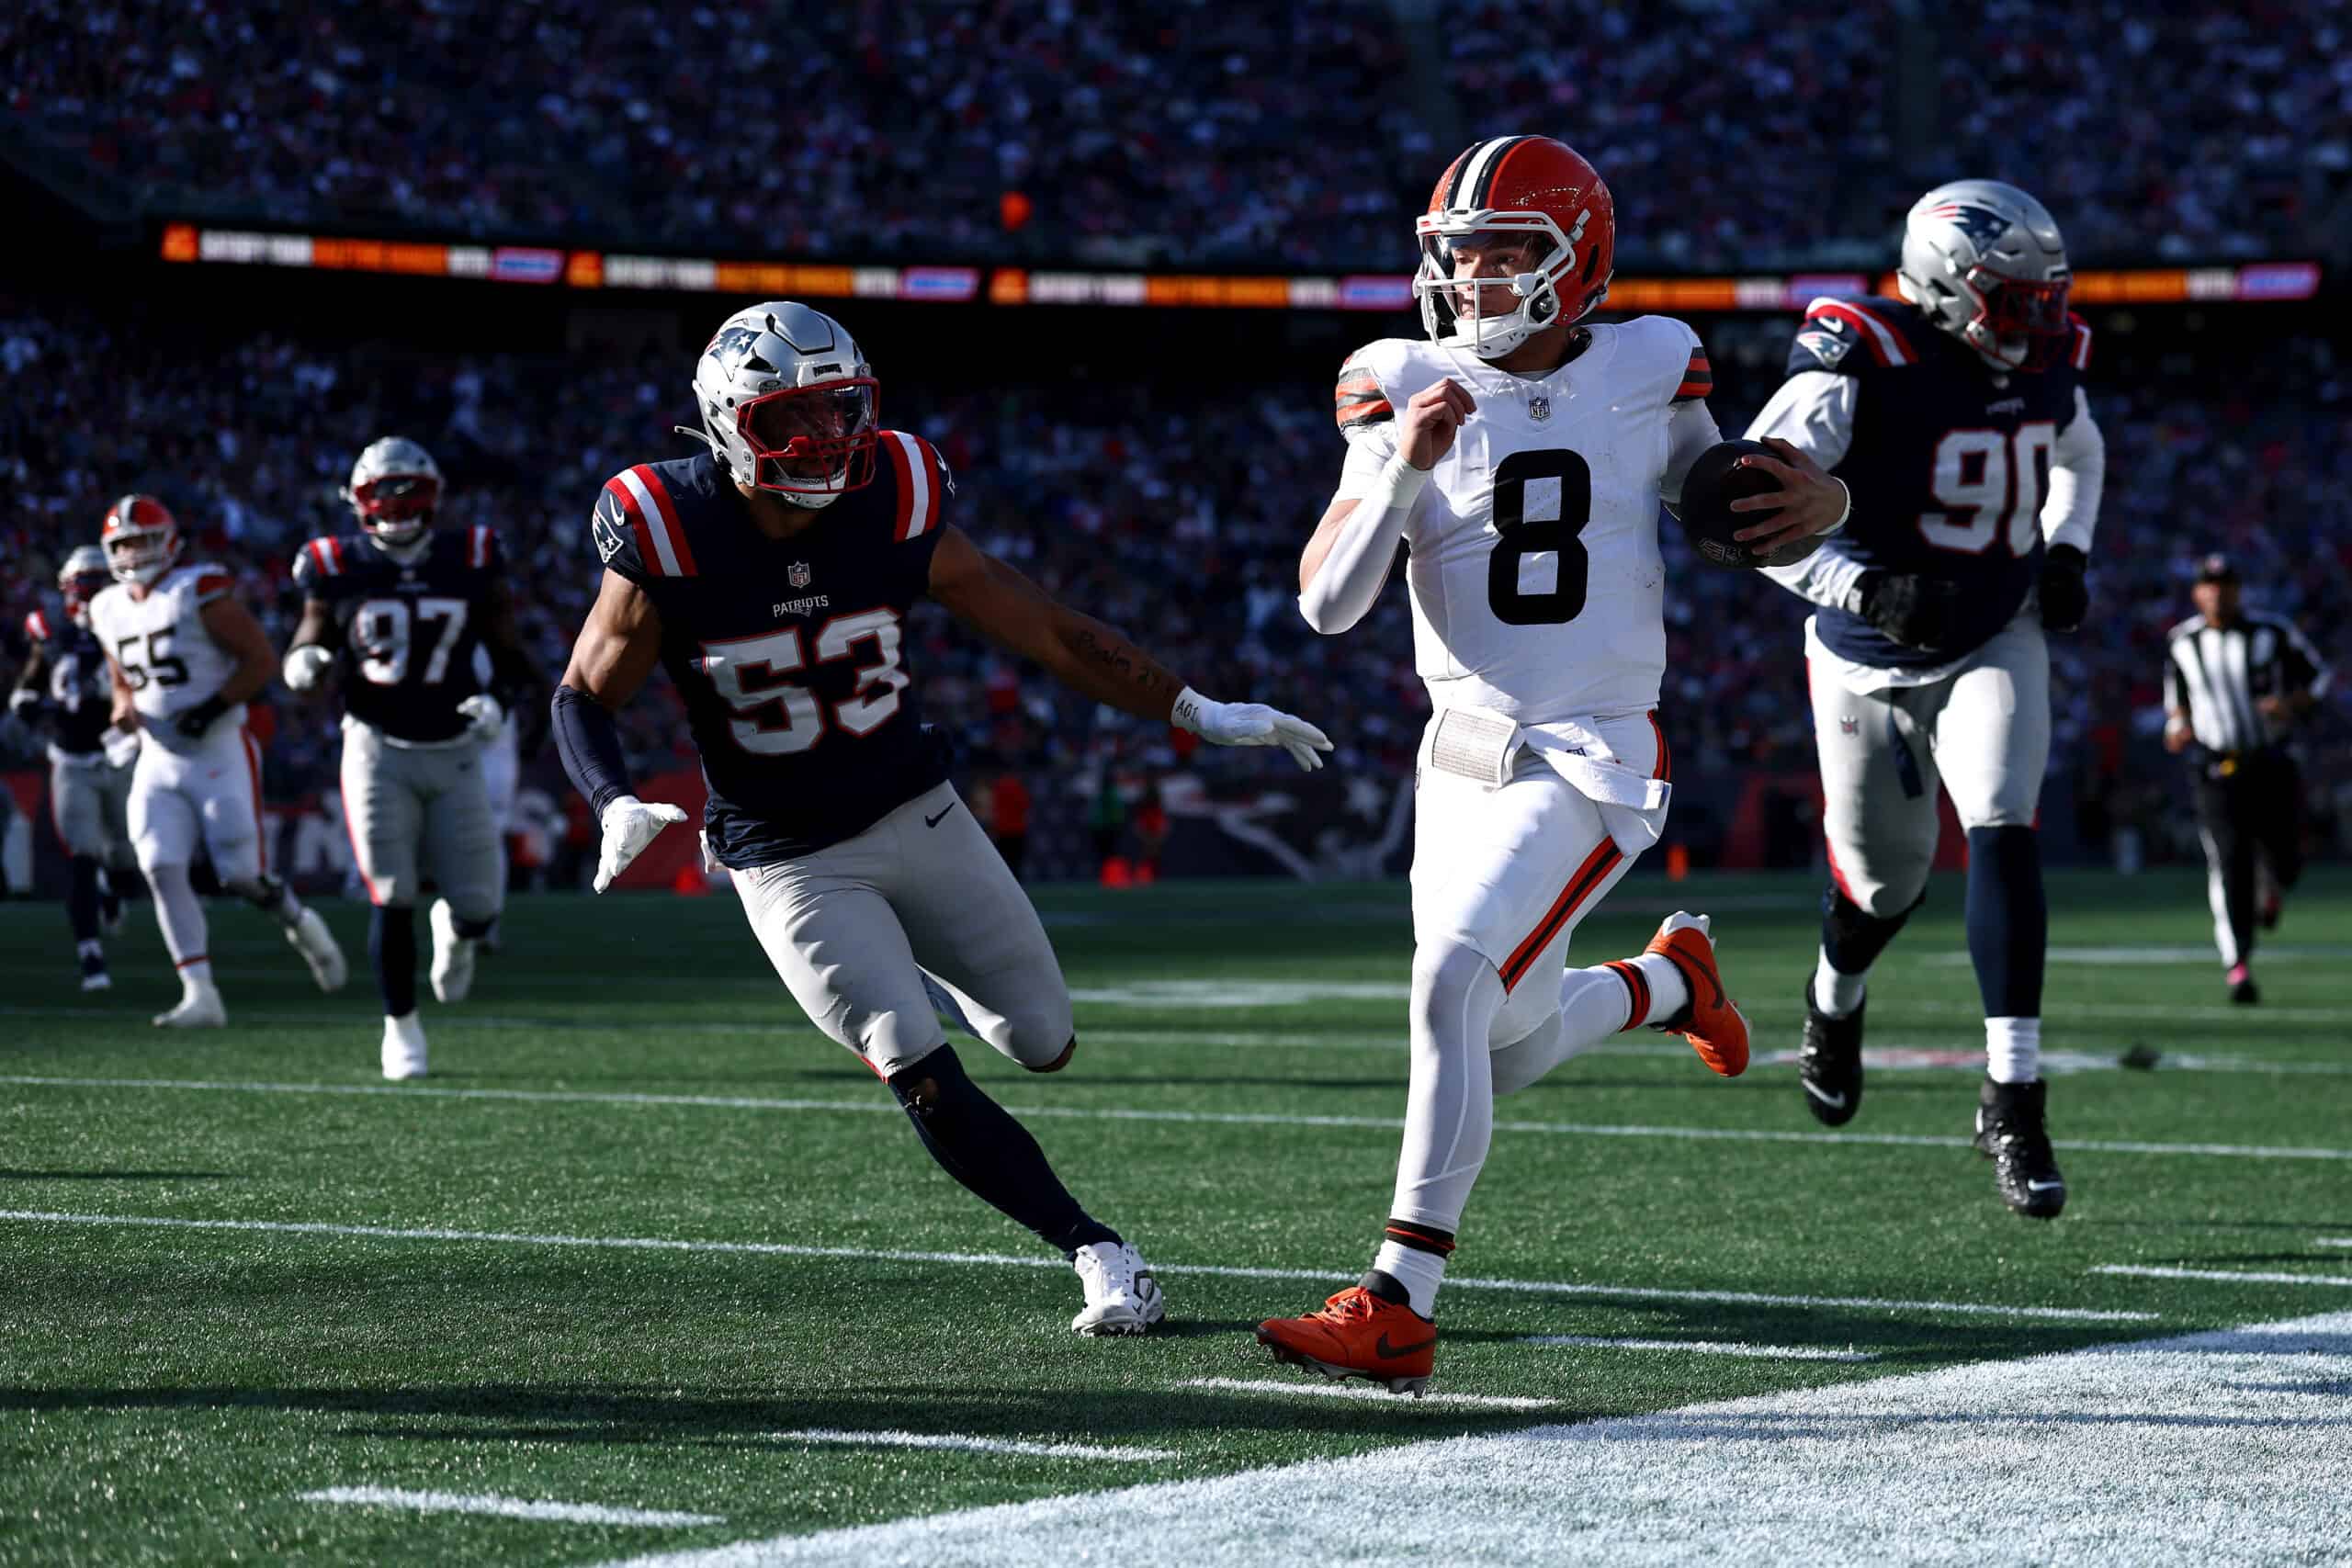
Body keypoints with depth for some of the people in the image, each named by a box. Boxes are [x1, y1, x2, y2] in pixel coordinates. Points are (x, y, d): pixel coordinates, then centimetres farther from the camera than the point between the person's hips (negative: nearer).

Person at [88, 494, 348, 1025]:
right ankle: (200, 996, -10)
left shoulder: (199, 593, -11)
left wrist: (213, 708, -20)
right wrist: (125, 709, 1)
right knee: (162, 871, -11)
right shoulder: (109, 611, 10)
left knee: (241, 877, -5)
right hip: (158, 761, 6)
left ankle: (301, 925, 28)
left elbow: (262, 659, -11)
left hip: (221, 756, -6)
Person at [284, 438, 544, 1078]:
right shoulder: (340, 569, -4)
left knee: (477, 905, -1)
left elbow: (511, 659, 4)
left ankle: (454, 931, 38)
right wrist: (304, 665, -17)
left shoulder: (471, 563, -2)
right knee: (391, 898, -8)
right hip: (379, 750, -1)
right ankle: (401, 1026, 11)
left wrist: (499, 701, -16)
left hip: (455, 754, 1)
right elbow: (310, 641, 7)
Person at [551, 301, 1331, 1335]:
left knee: (1045, 1045, 6)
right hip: (790, 861, -3)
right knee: (917, 1072, -18)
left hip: (919, 817, 3)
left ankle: (918, 975, 39)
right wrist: (618, 807, -26)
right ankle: (1095, 1250, -7)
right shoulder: (668, 542, -18)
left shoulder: (893, 509, -11)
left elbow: (1046, 632, -3)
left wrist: (1198, 714, -3)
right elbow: (584, 697, -6)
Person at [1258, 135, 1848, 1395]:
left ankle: (1399, 1308, -20)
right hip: (1463, 759, 4)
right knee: (1509, 1053, 14)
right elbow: (1327, 604, -8)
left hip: (1593, 761, -4)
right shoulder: (1407, 392, -1)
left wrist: (1817, 500, -8)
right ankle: (1669, 977, 46)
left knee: (1451, 987, -22)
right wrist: (1405, 466, -22)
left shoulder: (1646, 375, 0)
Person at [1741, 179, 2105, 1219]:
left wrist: (2065, 551, 3)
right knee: (1883, 886, 12)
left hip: (1995, 644, 3)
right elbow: (1746, 508, -25)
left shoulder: (2046, 363, -4)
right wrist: (1868, 589, -32)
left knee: (2002, 837, -19)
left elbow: (2078, 457, 20)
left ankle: (2012, 1102, -17)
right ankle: (1835, 999, 49)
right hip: (1871, 659, -3)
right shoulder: (1860, 368, -23)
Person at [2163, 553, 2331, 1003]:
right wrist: (2177, 726, 0)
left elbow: (2317, 677, 7)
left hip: (2270, 763, 0)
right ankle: (2237, 966, -18)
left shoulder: (2271, 634, -1)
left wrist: (2292, 703, -12)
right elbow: (2177, 694, 20)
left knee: (2284, 861, 0)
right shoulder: (2182, 642, 4)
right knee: (2228, 860, -15)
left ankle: (2272, 890, 41)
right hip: (2215, 769, 0)